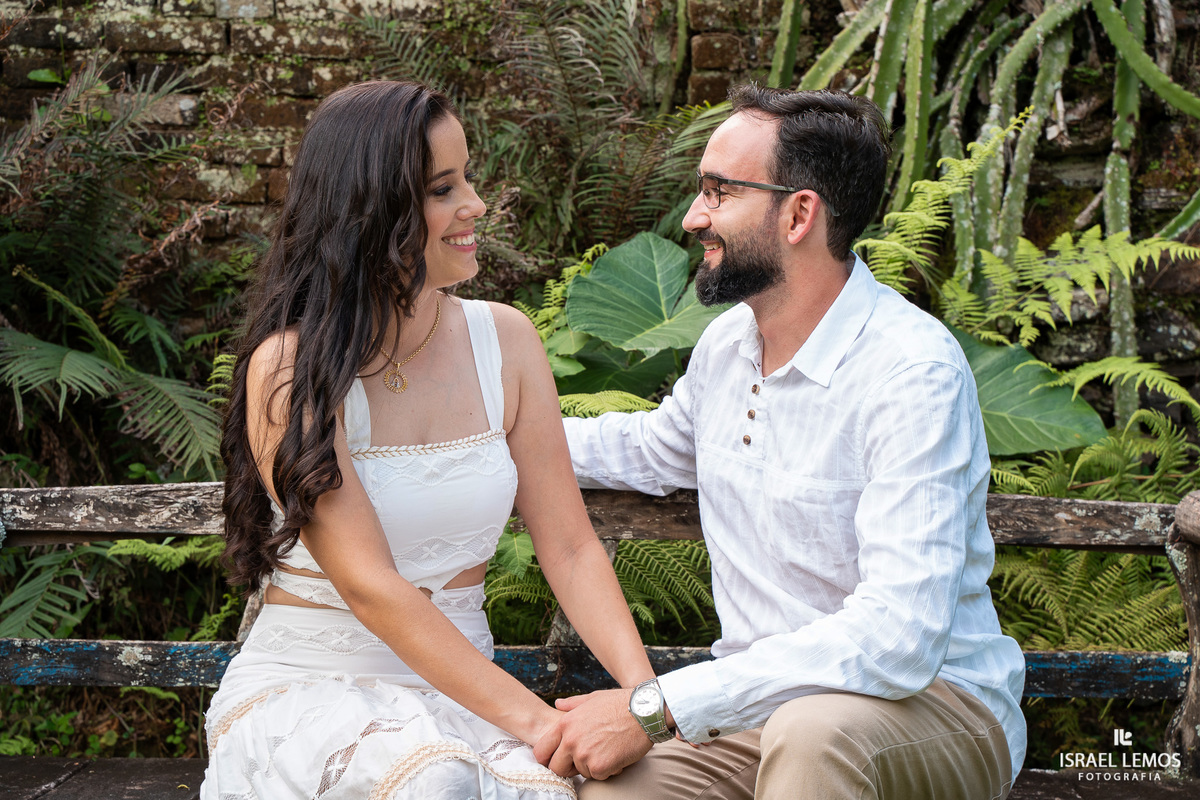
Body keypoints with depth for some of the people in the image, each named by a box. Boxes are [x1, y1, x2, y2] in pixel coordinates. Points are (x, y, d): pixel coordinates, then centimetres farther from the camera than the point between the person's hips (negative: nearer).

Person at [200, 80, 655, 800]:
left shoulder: (504, 339, 3)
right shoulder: (290, 367, -12)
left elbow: (569, 545, 0)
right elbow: (369, 586, -19)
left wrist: (644, 690, -17)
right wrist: (532, 717, -27)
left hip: (459, 687, 3)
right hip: (304, 685, -3)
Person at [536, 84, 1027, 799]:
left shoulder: (916, 374, -21)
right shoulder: (727, 343, 5)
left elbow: (897, 637, -31)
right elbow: (651, 449, 30)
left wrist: (654, 707, -32)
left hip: (933, 703, -5)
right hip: (762, 705, 6)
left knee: (812, 729, -39)